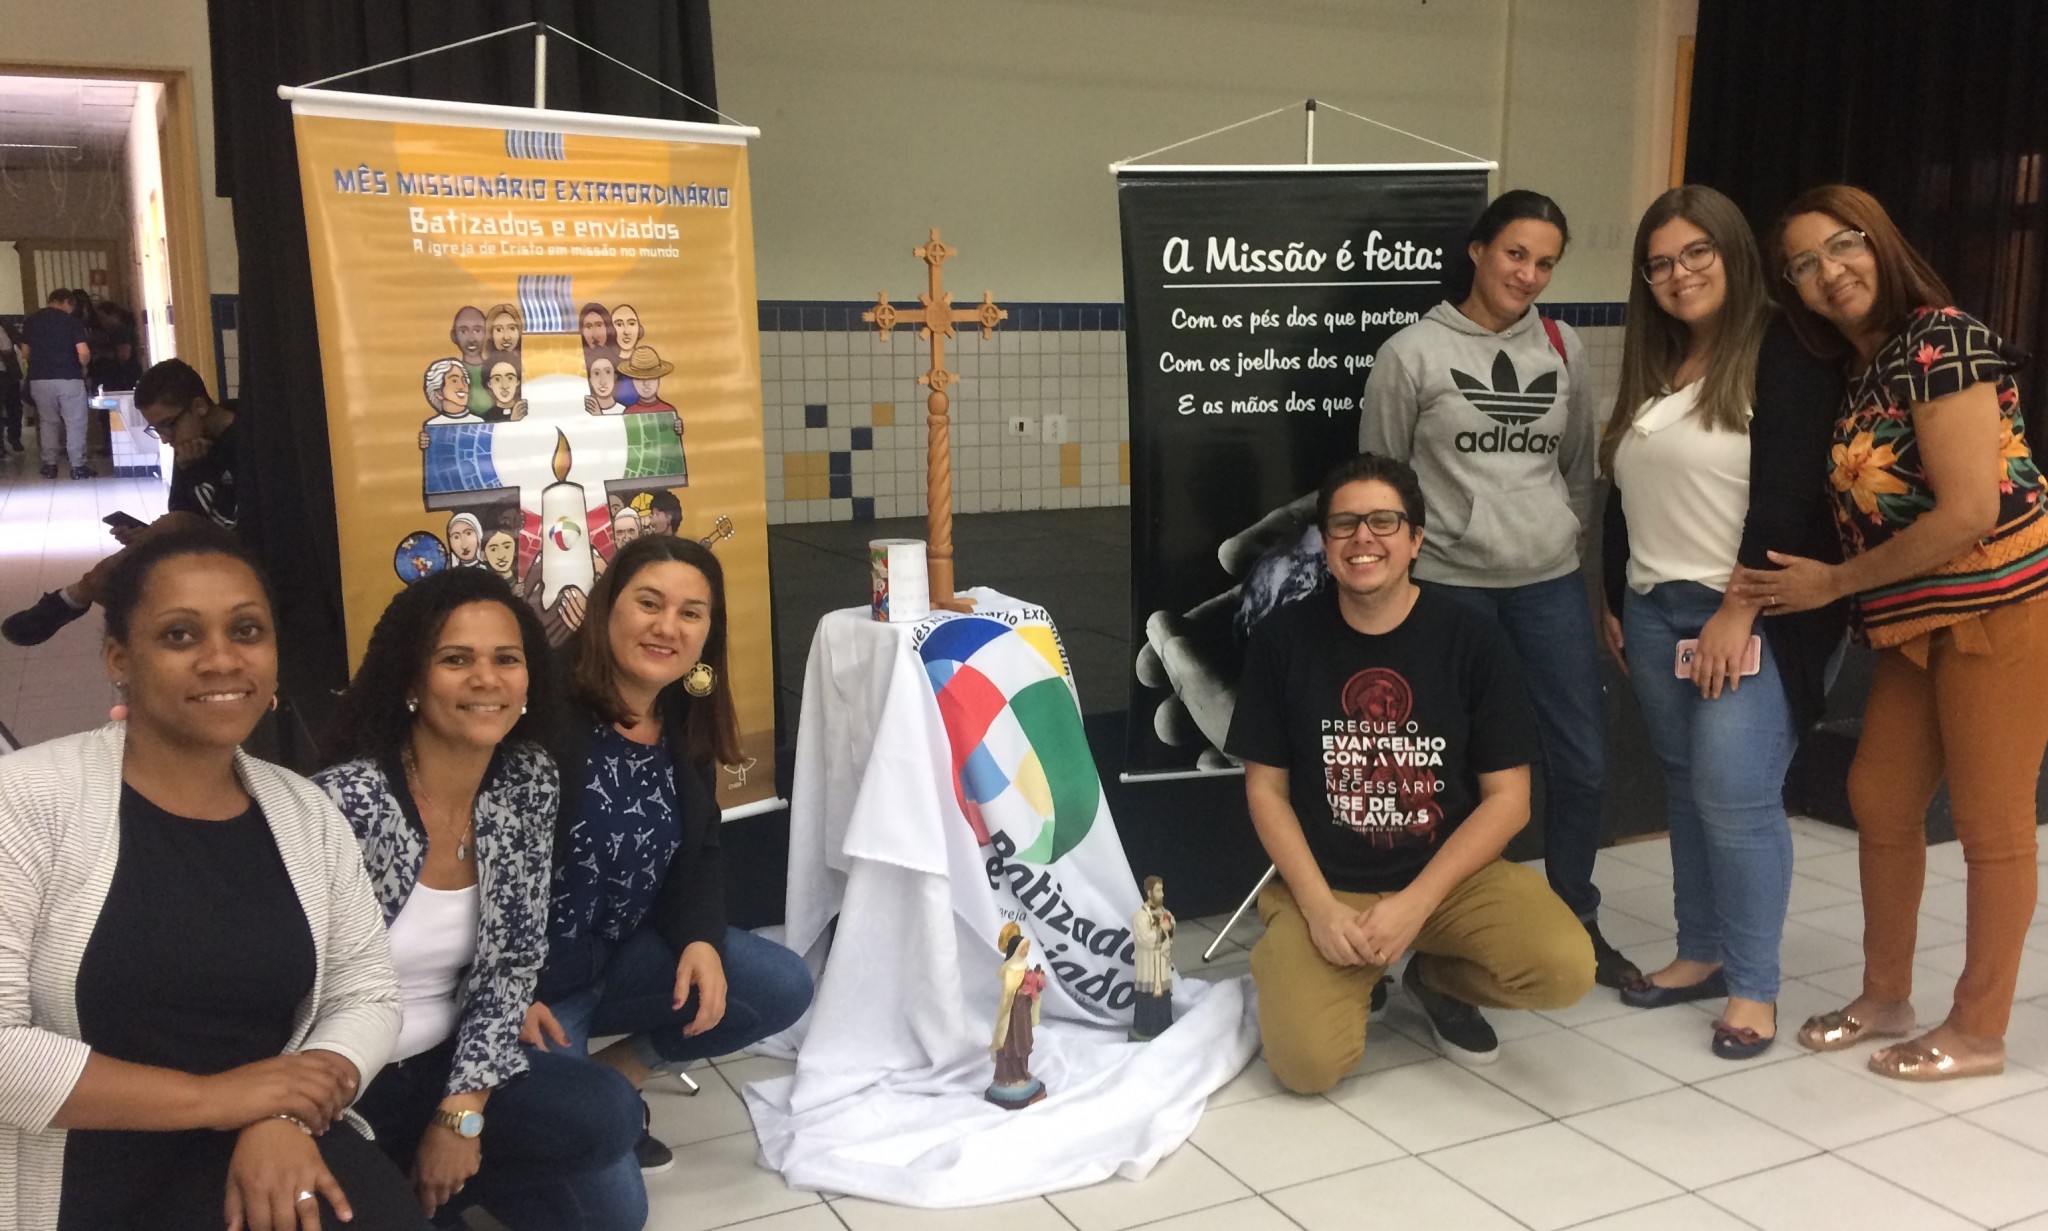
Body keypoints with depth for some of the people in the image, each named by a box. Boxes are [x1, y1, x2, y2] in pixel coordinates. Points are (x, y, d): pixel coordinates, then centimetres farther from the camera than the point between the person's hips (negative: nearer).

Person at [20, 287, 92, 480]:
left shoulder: (30, 320, 8)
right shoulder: (71, 320, -5)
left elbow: (25, 352, 11)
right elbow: (84, 353, -13)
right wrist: (83, 367, 7)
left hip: (39, 379, 4)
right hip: (69, 379, -4)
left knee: (48, 422, 14)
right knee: (75, 423, 2)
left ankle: (49, 465, 14)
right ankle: (78, 466, 0)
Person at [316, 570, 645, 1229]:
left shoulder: (531, 783, -4)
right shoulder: (346, 803, -20)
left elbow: (515, 959, -1)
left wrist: (462, 1112, -10)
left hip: (448, 1063, 5)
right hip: (343, 1087, -5)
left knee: (608, 1114, -18)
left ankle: (430, 1176, 5)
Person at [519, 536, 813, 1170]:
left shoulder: (686, 722, 2)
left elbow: (698, 852, 6)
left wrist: (701, 939, -13)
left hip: (623, 954, 8)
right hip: (528, 977, -7)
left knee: (785, 988, -6)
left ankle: (608, 1078, 8)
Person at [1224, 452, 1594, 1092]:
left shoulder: (1473, 638, -6)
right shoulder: (1283, 638, -4)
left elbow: (1507, 797, -4)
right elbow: (1266, 787, 0)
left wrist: (1415, 903, -15)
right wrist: (1319, 907, -13)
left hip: (1452, 873, 1)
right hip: (1324, 884, -1)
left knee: (1565, 968, -26)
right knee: (1307, 1062, -23)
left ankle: (1438, 976, 8)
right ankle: (1352, 979, 14)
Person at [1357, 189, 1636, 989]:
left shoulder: (1563, 350, 7)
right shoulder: (1412, 353, -4)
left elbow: (1579, 468, 16)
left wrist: (1566, 545, 11)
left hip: (1551, 585, 4)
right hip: (1449, 587, -4)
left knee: (1583, 760, 8)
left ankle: (1577, 919, 28)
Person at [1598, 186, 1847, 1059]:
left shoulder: (1784, 356, -8)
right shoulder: (1653, 365, 15)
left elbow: (1786, 500, -15)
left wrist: (1739, 613, -19)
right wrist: (1614, 600, 17)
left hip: (1749, 616, -7)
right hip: (1653, 609, 7)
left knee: (1735, 796, -9)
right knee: (1686, 787, 12)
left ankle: (1754, 987, 3)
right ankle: (1701, 954, 23)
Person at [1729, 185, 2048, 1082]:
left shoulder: (1941, 340, -15)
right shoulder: (1855, 370, 11)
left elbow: (1971, 511, -21)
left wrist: (1832, 585, -13)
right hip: (1917, 620, 9)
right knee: (1881, 803, 13)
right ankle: (1885, 998, 29)